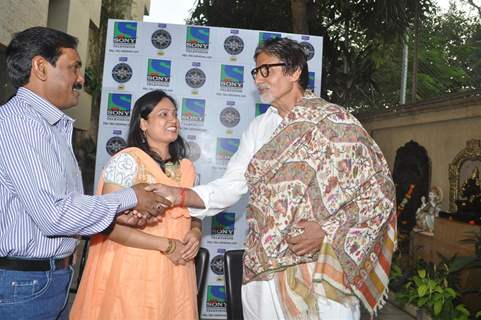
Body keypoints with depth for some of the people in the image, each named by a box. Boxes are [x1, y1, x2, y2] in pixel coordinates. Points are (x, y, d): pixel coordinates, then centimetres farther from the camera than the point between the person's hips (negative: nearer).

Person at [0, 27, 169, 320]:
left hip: (57, 274, 9)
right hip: (25, 282, -9)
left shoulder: (56, 126, 12)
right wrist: (129, 199, -14)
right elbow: (54, 214, -24)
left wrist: (117, 213, -1)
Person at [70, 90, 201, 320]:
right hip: (132, 272, -5)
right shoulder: (127, 161, -11)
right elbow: (109, 223, -18)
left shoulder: (186, 168, 8)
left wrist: (195, 232, -4)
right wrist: (166, 245, -18)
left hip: (175, 274, 6)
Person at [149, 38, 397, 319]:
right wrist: (179, 195, -9)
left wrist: (327, 230, -16)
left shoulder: (336, 123, -5)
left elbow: (377, 190, -7)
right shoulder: (259, 128, 11)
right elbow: (231, 186, 5)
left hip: (321, 271, -4)